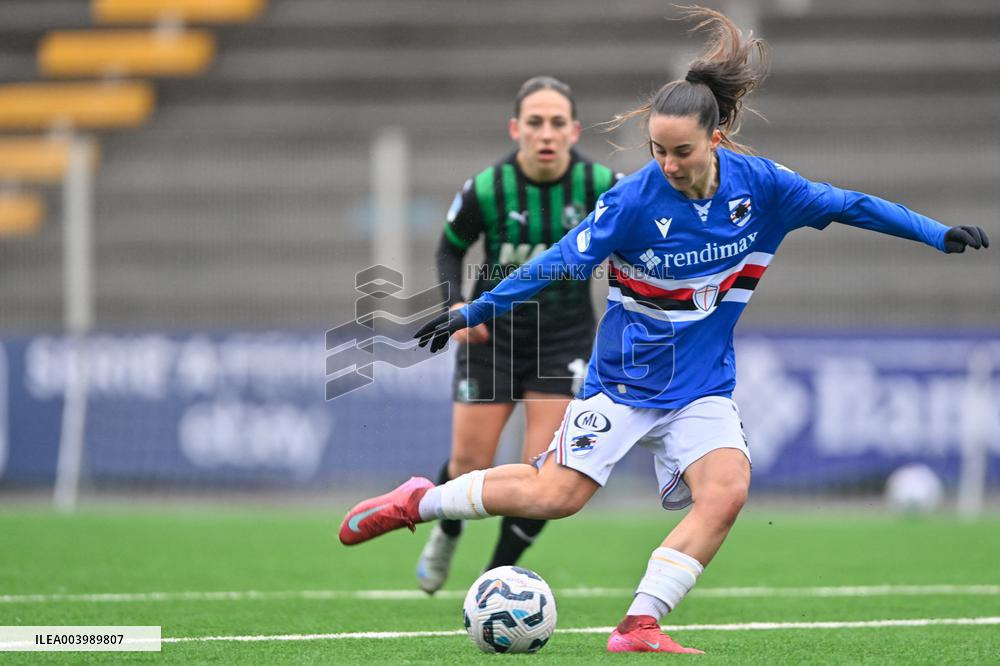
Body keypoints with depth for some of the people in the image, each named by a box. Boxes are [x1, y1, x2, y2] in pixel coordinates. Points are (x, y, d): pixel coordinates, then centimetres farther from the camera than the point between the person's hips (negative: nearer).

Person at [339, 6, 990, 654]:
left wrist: (940, 234, -3)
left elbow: (847, 204, 0)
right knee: (556, 495, -11)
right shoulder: (635, 199, -18)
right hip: (624, 377, -3)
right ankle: (418, 501, 9)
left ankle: (639, 625, -18)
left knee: (727, 492, -21)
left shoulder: (759, 185, -9)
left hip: (704, 388, 3)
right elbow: (562, 261, -11)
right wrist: (475, 311, -12)